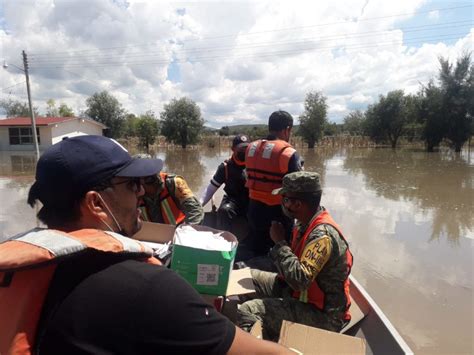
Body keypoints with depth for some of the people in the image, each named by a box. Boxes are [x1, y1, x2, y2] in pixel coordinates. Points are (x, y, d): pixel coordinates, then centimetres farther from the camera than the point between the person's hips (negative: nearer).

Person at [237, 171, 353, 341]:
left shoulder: (323, 234, -26)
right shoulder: (306, 223, 2)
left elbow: (300, 279, -33)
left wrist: (279, 242, -25)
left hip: (322, 314, -9)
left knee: (248, 311, -25)